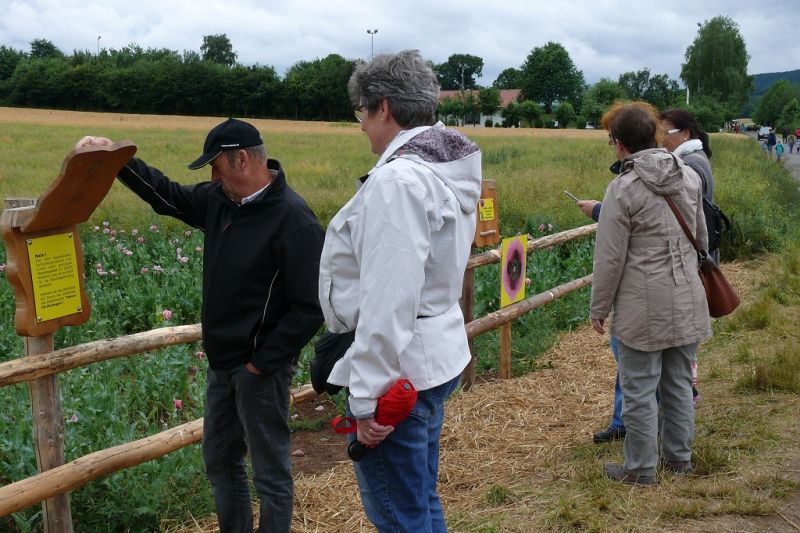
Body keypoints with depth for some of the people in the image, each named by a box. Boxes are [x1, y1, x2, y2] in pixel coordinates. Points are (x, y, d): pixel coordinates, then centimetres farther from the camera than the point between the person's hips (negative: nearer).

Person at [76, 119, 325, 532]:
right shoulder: (220, 200, 4)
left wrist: (263, 362, -19)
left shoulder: (293, 219, -20)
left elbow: (309, 308, -22)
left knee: (271, 474, 5)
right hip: (223, 362, 9)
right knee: (219, 461, 20)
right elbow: (168, 196, 17)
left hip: (260, 368, -9)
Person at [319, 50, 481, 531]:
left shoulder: (397, 180, -22)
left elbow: (387, 305, -26)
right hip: (437, 358, 10)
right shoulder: (445, 170, 8)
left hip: (398, 373, -10)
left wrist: (369, 399, -20)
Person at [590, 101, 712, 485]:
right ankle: (679, 457, 30)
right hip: (687, 302, 6)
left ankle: (640, 469, 15)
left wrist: (599, 309, -2)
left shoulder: (623, 189, -15)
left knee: (639, 390, 5)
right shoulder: (689, 176, 4)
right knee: (679, 384, 17)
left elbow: (610, 259, -13)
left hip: (643, 309, -6)